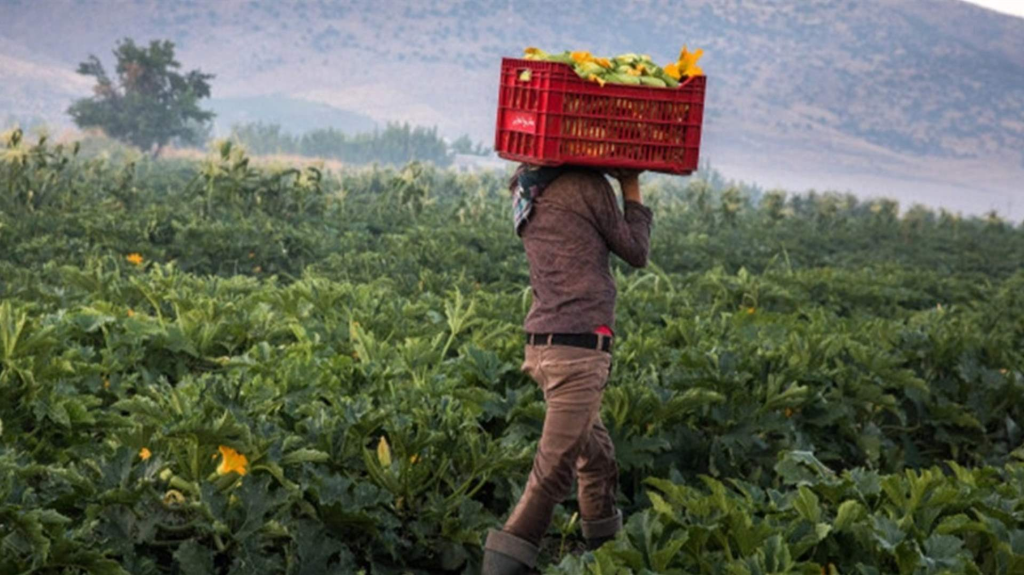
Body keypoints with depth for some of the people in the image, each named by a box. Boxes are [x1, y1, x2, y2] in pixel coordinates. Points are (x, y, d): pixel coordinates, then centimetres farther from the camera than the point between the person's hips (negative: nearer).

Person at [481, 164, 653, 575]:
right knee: (555, 469, -9)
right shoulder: (586, 185, -8)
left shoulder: (527, 191, 13)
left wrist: (614, 185, 20)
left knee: (596, 455, 20)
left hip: (543, 344, 8)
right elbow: (635, 253, 4)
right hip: (579, 348, -8)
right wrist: (632, 191, 14)